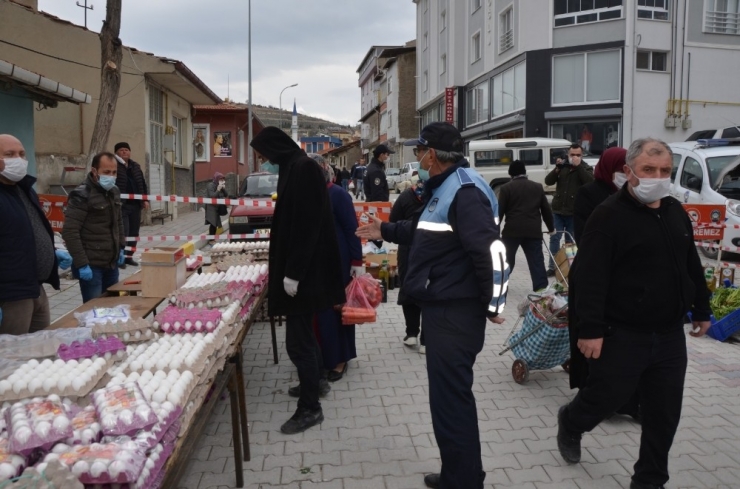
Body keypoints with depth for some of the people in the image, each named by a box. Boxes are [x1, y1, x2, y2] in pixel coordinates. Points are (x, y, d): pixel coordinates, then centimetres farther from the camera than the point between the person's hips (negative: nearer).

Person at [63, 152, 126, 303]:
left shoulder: (114, 192, 9)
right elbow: (70, 232, -18)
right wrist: (81, 264, -20)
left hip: (111, 264, 7)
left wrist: (121, 247, 16)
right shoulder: (82, 196, -14)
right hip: (92, 266, -7)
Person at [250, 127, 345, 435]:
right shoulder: (296, 166, 13)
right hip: (303, 265, 10)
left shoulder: (302, 168, -17)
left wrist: (293, 271, -23)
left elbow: (306, 224, -23)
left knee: (298, 339, -4)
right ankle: (314, 383, 38)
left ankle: (310, 407, 6)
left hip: (304, 268, -10)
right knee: (304, 332, 21)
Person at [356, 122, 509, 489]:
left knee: (450, 401, -1)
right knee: (450, 396, 20)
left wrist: (493, 304, -21)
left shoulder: (465, 190, -19)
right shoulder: (443, 187, 15)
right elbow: (426, 230, 30)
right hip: (442, 307, 11)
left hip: (456, 312, -11)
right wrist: (386, 231, 30)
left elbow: (490, 249, -27)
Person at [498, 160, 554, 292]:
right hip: (533, 231, 2)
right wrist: (551, 227, 27)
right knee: (537, 261, 2)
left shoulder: (506, 188, 1)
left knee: (507, 259, 13)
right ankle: (541, 288, -4)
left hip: (512, 230, -2)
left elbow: (500, 211, -3)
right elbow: (546, 210, 16)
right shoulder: (537, 187, 13)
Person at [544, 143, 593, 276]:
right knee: (554, 238, 1)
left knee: (570, 241, 6)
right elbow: (548, 181, 1)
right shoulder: (562, 167, 9)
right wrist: (557, 168, -13)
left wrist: (578, 166, -20)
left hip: (574, 212, -2)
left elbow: (590, 182, -18)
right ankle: (552, 267, 7)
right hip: (558, 210, 3)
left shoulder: (586, 168, 2)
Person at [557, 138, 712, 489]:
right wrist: (589, 329, -24)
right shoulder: (609, 215, -15)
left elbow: (691, 267, 21)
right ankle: (570, 423, 40)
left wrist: (701, 310, 22)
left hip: (669, 334, 7)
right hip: (622, 335, -6)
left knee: (664, 414, 11)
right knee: (606, 398, 8)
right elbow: (589, 278, -20)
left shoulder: (676, 212, 10)